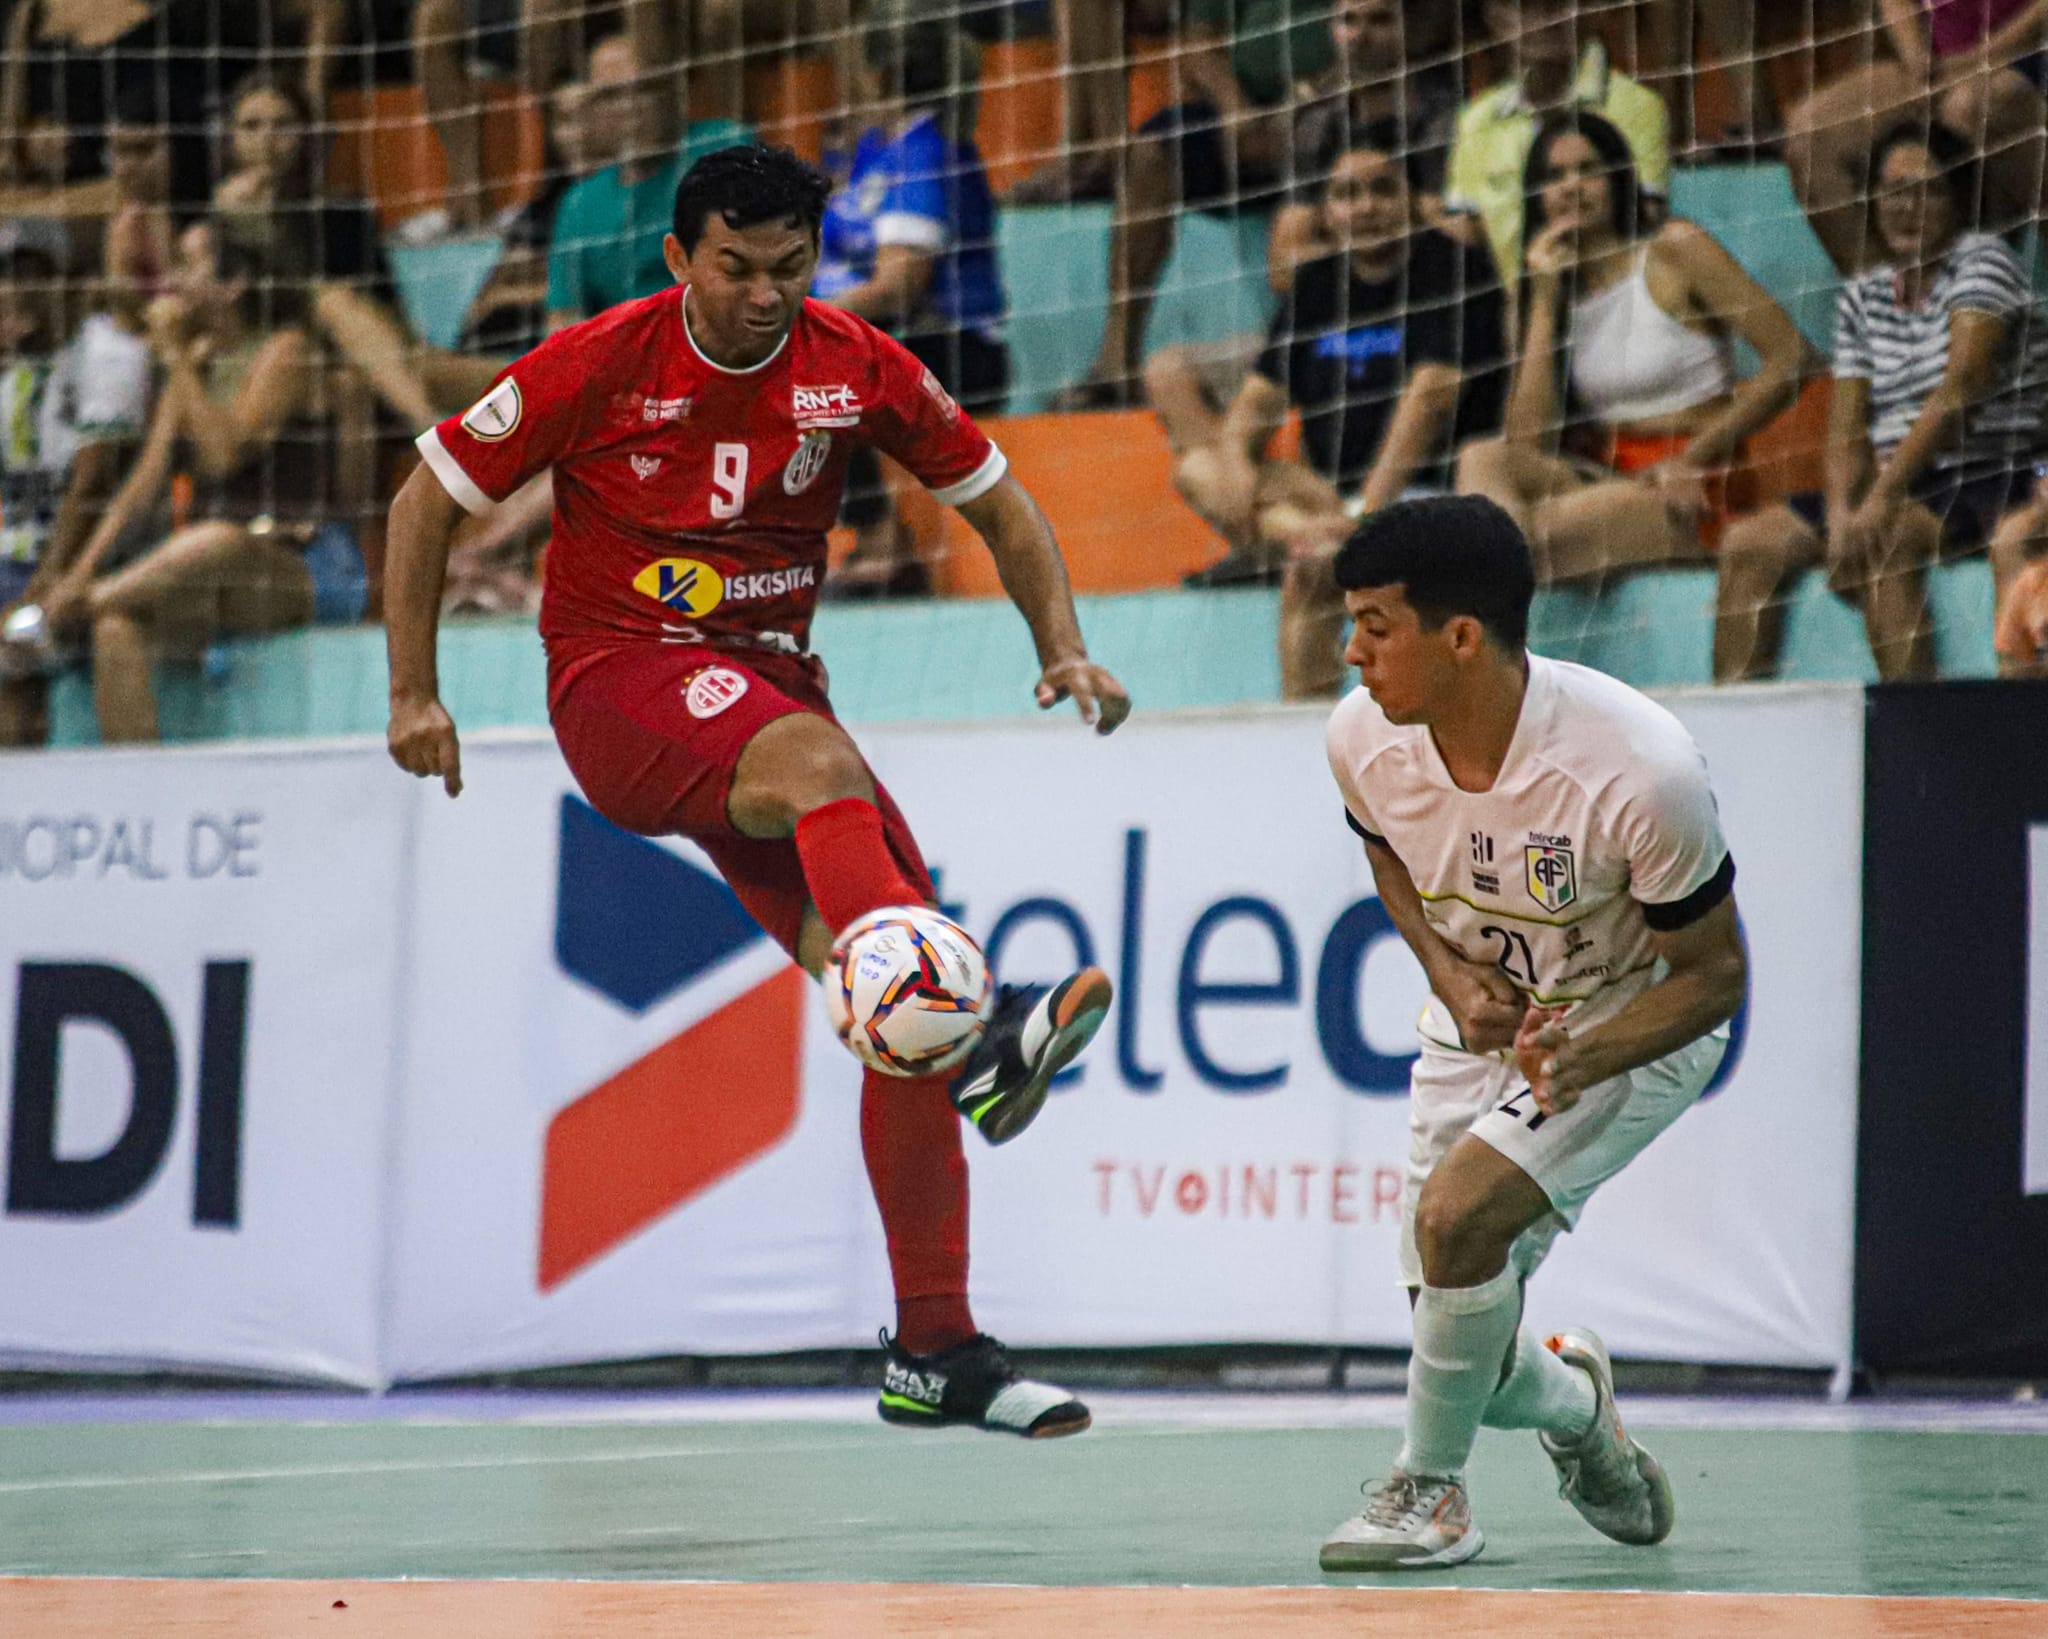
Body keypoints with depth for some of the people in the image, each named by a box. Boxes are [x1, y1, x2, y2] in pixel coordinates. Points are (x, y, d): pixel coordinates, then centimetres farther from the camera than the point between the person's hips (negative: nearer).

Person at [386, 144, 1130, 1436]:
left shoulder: (858, 367, 1)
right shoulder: (601, 365, -8)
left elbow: (998, 502, 13)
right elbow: (430, 499, 1)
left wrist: (1065, 648, -2)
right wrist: (415, 694, -4)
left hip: (769, 685, 5)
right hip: (619, 683, -5)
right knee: (820, 762, -38)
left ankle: (936, 1349, 0)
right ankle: (980, 1040, -57)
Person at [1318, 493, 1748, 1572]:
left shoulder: (1641, 772, -34)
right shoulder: (1363, 738, -19)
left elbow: (1713, 974, -20)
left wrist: (1580, 1057, -38)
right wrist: (1447, 970, -12)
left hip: (1637, 1027, -5)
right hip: (1482, 1020, 5)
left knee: (1456, 1212, -29)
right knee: (1472, 1359, 1)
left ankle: (1429, 1484, -4)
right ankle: (1574, 1404, 40)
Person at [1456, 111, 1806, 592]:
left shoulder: (1676, 251, -1)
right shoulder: (1556, 290, 13)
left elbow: (1789, 356, -8)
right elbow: (1527, 434, -2)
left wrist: (1692, 458, -11)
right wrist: (1544, 294, -2)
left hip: (1689, 498, -6)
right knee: (1482, 458, -25)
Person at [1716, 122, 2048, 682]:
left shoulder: (1982, 259, -5)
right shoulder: (1860, 299, 14)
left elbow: (1961, 389, -19)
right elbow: (1846, 430, 7)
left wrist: (1883, 498, -26)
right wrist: (1842, 513, -15)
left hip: (1988, 484, -7)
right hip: (1889, 485, 7)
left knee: (1882, 542, -35)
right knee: (1749, 543, -9)